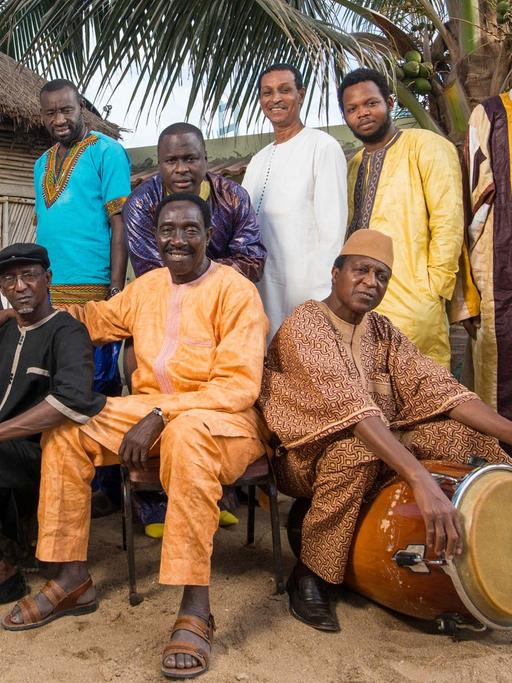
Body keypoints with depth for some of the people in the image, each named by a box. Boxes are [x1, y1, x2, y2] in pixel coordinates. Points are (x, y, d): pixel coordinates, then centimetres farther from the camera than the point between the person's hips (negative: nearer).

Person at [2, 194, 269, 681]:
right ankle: (73, 579, 3)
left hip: (220, 417, -7)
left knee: (187, 436, -39)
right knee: (65, 429, -4)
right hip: (149, 410, 7)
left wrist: (160, 417, -25)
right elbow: (101, 317, 29)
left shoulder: (234, 290, -12)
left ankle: (195, 606, -31)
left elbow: (238, 385, -19)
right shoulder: (147, 285, 9)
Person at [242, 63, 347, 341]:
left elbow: (332, 230, -11)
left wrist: (322, 295, -16)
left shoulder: (323, 147, -5)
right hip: (262, 287, 7)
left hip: (306, 287, -6)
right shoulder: (258, 161, 18)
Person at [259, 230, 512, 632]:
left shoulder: (382, 331, 4)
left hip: (375, 441, 7)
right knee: (356, 449, -38)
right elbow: (347, 404, -34)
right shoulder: (305, 324, -19)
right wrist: (421, 479, -45)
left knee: (471, 437, -8)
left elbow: (436, 387, -7)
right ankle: (309, 575, -17)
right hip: (304, 455, -6)